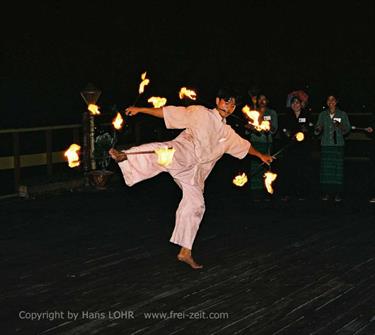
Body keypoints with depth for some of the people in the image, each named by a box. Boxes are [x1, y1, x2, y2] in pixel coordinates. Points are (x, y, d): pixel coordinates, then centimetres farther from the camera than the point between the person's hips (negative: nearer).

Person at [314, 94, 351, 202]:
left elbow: (348, 129, 2)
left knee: (338, 168, -5)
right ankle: (326, 193, 4)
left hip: (338, 144, -1)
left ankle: (337, 193, 0)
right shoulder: (322, 115, 11)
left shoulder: (342, 114, 6)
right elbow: (317, 130, 9)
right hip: (325, 144, 1)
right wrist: (318, 129, -14)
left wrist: (340, 126, -17)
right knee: (325, 168, -2)